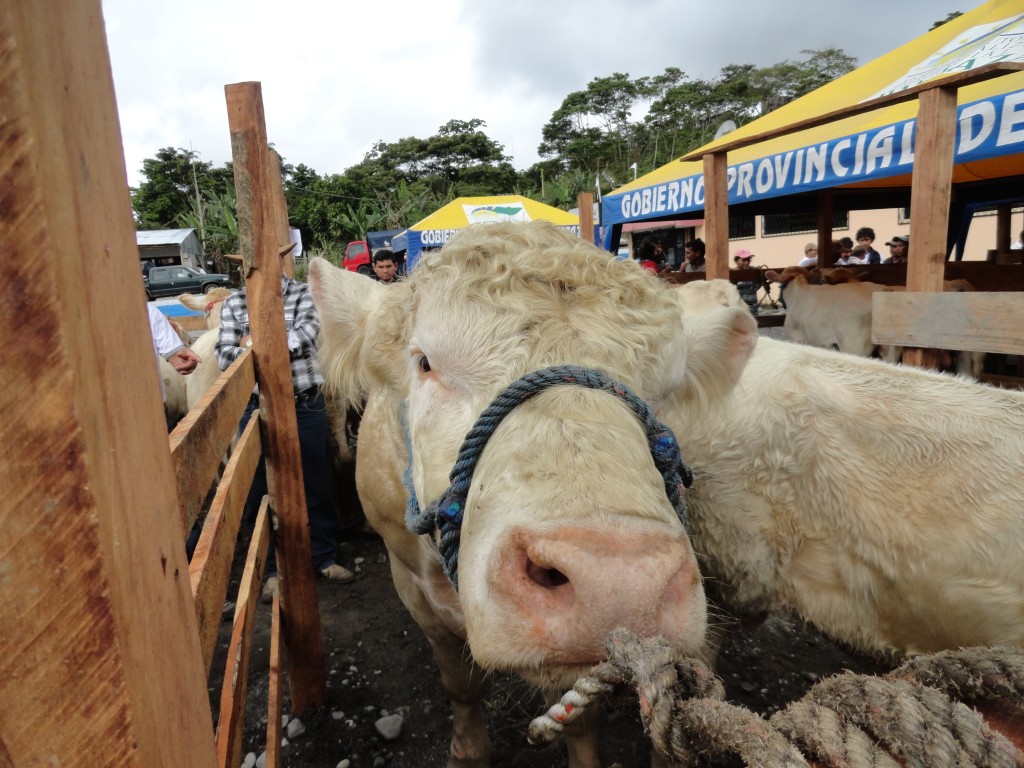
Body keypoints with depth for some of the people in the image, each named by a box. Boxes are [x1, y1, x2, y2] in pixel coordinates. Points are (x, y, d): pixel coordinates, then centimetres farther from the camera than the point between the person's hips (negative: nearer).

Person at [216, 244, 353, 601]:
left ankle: (324, 556, 30)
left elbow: (305, 334, -17)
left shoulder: (303, 293, 0)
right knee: (262, 491, 9)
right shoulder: (234, 303, 3)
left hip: (306, 406, 0)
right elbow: (223, 356, -5)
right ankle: (275, 567, 26)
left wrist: (255, 342, -12)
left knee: (317, 485, 11)